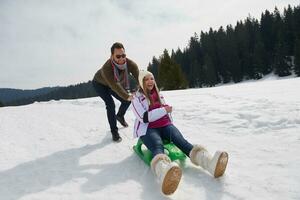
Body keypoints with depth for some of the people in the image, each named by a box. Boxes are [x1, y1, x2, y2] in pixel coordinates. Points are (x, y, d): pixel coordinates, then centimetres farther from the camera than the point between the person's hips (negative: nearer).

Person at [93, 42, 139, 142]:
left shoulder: (130, 64, -34)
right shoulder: (106, 67, -44)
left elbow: (139, 78, -40)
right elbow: (115, 86, -50)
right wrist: (127, 96, -61)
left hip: (115, 84, 5)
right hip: (100, 84, -4)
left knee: (127, 100, 2)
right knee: (110, 104, -19)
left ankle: (120, 116, 36)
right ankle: (114, 132, -4)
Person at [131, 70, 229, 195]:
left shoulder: (159, 95, 21)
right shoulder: (137, 98, 3)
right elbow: (144, 117, -10)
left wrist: (171, 126, 21)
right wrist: (163, 110, -10)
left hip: (165, 125, 5)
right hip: (148, 129, -4)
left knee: (180, 140, -27)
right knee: (158, 146, -38)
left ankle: (210, 163, -55)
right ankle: (165, 174, -73)